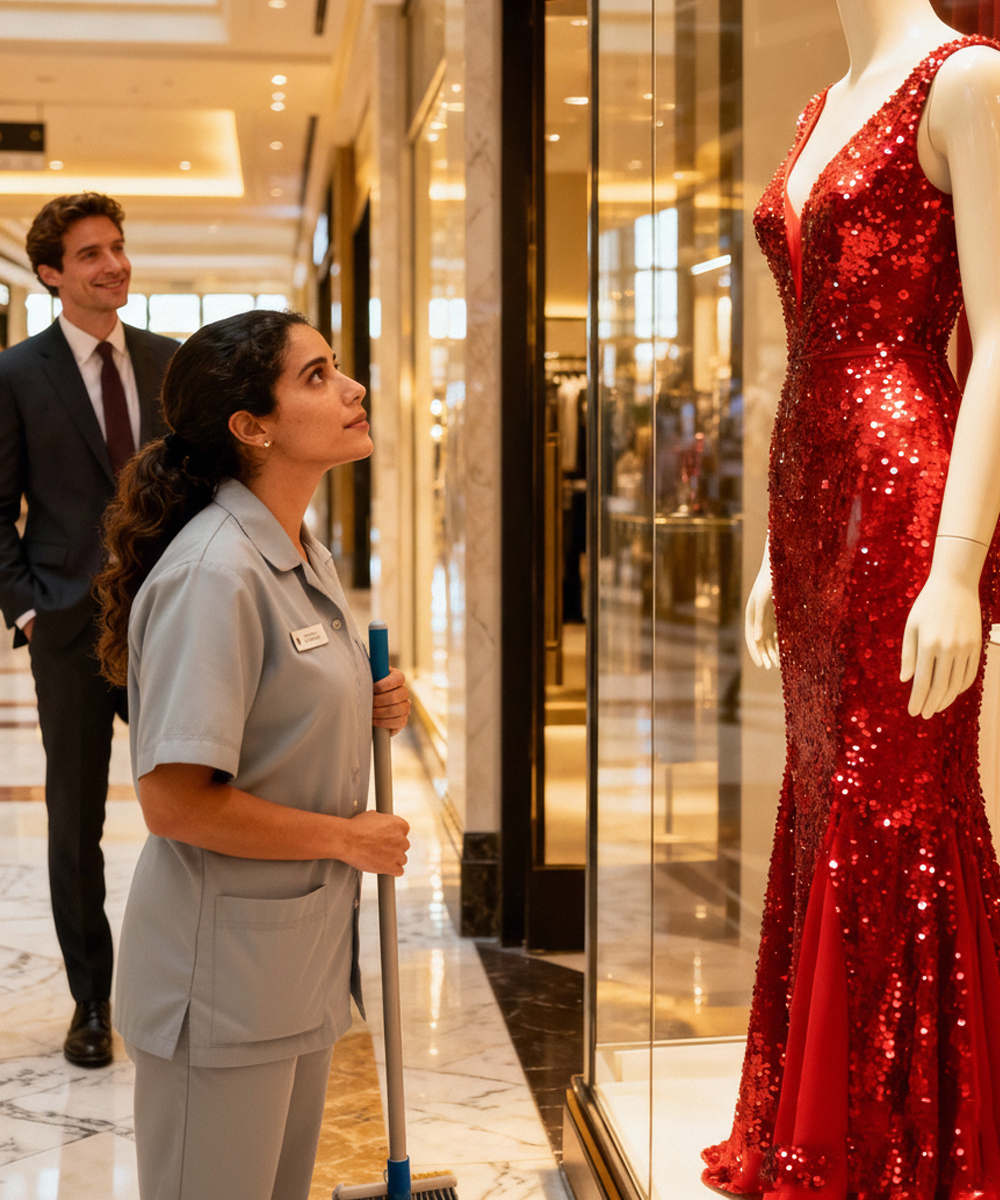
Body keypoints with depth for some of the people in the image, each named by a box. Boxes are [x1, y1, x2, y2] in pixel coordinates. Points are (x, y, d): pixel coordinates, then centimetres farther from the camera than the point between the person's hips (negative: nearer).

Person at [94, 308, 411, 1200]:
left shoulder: (306, 558, 6)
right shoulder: (214, 574, -24)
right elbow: (174, 800, -27)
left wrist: (372, 711, 0)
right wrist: (348, 838, -17)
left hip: (304, 955, 9)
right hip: (222, 970, -9)